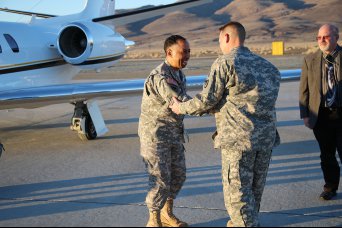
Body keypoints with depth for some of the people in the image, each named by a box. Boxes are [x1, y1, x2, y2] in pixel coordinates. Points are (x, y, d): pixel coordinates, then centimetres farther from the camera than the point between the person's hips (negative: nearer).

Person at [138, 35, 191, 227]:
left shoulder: (179, 75, 7)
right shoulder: (160, 77, -24)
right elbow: (182, 104, -30)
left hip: (174, 134, 9)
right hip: (155, 134, -9)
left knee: (178, 175, 13)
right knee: (160, 180, -3)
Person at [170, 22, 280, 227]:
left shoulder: (225, 63, -6)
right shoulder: (266, 66, 14)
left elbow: (206, 101, -6)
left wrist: (180, 108, 12)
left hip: (238, 139, -7)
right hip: (267, 138, 7)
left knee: (237, 194, 1)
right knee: (255, 189, 20)